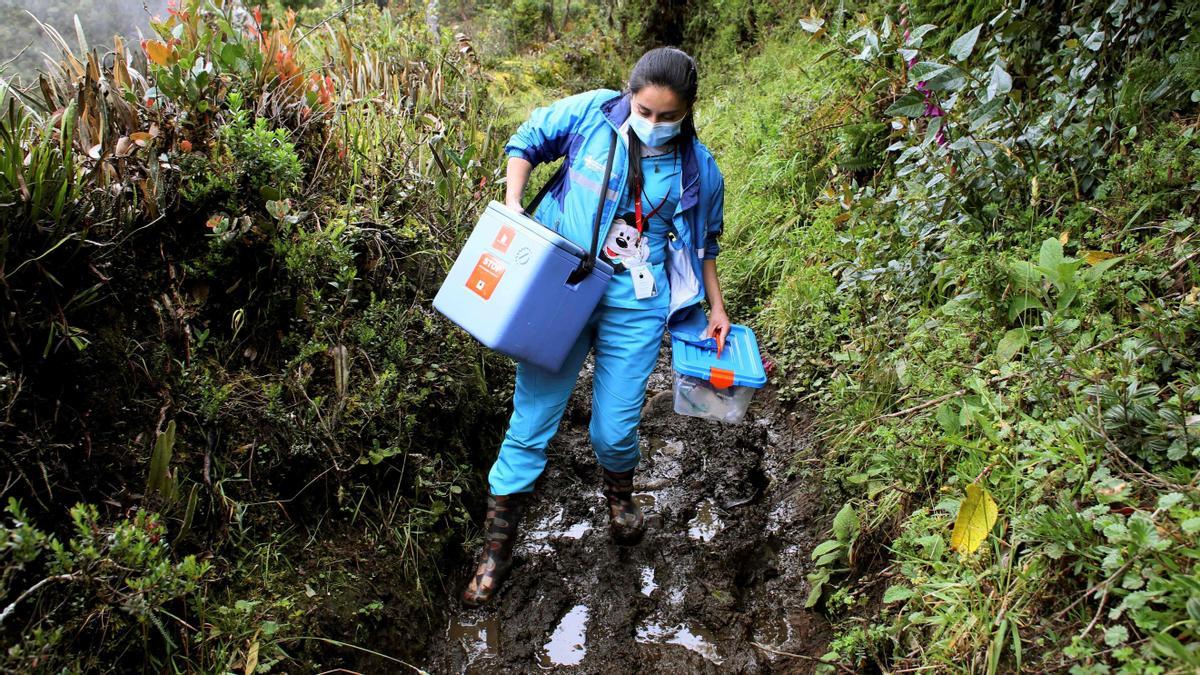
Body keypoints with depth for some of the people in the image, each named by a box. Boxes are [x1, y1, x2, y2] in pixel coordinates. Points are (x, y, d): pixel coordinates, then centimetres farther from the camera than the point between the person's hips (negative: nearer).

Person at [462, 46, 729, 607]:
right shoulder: (592, 113, -5)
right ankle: (496, 550, 18)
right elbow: (528, 139, 7)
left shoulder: (699, 171, 0)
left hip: (634, 307, 1)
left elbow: (702, 245, 16)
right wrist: (513, 204, -7)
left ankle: (619, 492, 41)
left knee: (614, 432, 1)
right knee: (530, 421, 1)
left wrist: (717, 307, 16)